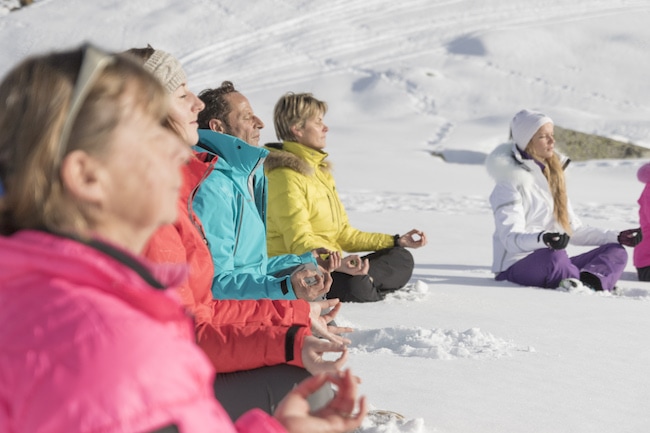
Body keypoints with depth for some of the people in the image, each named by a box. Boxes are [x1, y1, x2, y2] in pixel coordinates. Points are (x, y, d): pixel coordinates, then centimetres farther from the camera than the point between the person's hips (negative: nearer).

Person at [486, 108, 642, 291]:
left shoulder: (553, 175, 16)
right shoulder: (511, 180, -8)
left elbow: (572, 228, 20)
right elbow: (510, 237, -20)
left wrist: (617, 237, 11)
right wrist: (543, 239, -40)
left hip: (553, 264, 8)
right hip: (517, 266, -8)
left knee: (617, 251, -3)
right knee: (552, 255, -39)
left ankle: (589, 280, -31)